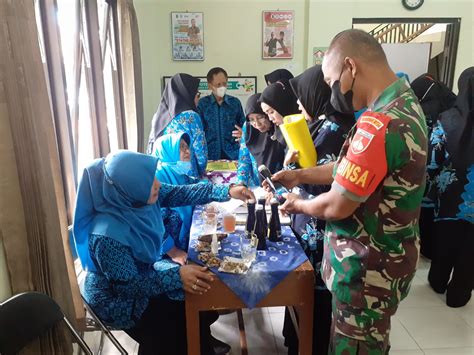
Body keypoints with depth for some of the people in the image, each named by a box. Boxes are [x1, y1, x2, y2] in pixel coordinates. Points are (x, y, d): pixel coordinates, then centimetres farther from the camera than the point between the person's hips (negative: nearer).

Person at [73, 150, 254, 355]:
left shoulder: (138, 196, -16)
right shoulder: (109, 235, -36)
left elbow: (179, 194, -8)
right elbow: (129, 285, -28)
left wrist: (227, 191, -14)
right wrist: (177, 277, -34)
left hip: (142, 274, 7)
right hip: (118, 297, -7)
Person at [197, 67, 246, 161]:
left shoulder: (235, 102, 5)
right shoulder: (202, 103, 2)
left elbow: (243, 125, 9)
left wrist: (242, 133, -13)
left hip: (232, 154, 1)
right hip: (210, 154, -1)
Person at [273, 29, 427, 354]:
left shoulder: (379, 125, -29)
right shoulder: (404, 103, 4)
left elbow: (337, 206, -23)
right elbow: (352, 168, 10)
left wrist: (298, 205, -4)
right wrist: (300, 175, 5)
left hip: (368, 267, -9)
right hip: (383, 256, 9)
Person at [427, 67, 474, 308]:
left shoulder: (446, 122, -17)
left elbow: (431, 164, -15)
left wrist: (438, 179, 5)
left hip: (449, 199, 0)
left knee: (443, 242, 21)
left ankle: (438, 281, 40)